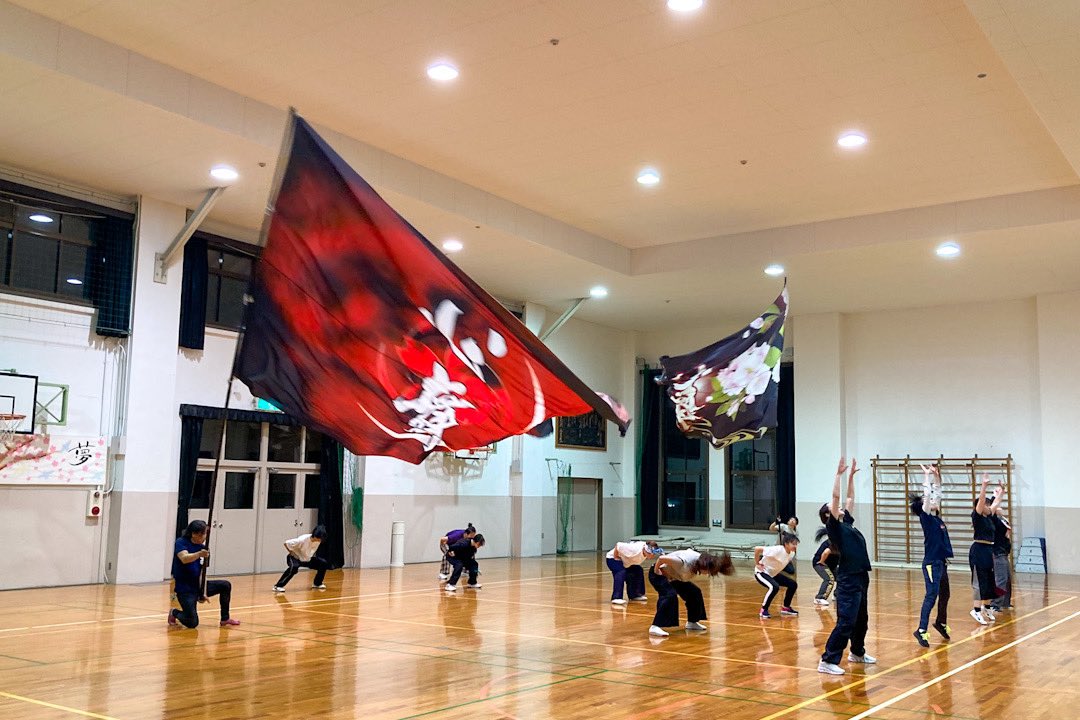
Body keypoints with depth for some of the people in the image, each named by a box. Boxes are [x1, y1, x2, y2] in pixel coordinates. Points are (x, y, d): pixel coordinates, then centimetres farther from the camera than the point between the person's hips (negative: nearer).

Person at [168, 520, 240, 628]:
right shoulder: (181, 542, -11)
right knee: (192, 623, -17)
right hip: (185, 589, -6)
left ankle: (225, 619, 11)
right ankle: (174, 613, 15)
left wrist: (203, 592, -11)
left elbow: (202, 572, -1)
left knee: (226, 585, -2)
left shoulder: (202, 548, 4)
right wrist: (199, 554, -49)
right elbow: (184, 559, -31)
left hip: (198, 586, 6)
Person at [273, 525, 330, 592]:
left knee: (323, 564, -4)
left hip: (307, 558, 7)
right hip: (295, 557, -6)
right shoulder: (303, 540, -33)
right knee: (294, 567, -38)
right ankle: (278, 586, -30)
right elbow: (286, 543, -28)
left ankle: (317, 584, 12)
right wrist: (292, 554, -19)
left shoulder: (318, 540, -13)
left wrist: (311, 555, 1)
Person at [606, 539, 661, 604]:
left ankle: (635, 595, 22)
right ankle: (616, 598, -31)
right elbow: (617, 545, -35)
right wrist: (616, 558, -26)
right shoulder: (635, 550, -40)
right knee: (621, 573, -30)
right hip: (612, 558, -9)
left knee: (638, 571, 10)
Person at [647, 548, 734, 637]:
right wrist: (656, 572, -20)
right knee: (670, 595, -31)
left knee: (694, 592, 5)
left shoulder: (701, 559, -14)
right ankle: (655, 627, -30)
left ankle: (692, 622, 22)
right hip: (660, 574, -9)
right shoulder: (685, 562, -38)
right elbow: (661, 558, -35)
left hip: (673, 577, 9)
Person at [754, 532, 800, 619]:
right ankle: (763, 610, -17)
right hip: (762, 572, -9)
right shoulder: (777, 550, -30)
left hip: (773, 574, 9)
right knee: (774, 587, -33)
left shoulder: (792, 554, -5)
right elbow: (757, 549, -31)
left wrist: (777, 568, 6)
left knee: (793, 584, 4)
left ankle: (785, 608, 19)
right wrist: (757, 564, -22)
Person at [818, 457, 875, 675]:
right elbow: (836, 497, -14)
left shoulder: (847, 523, 16)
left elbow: (850, 498, 23)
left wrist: (851, 476, 20)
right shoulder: (833, 527, -6)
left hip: (861, 577, 9)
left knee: (861, 619, 21)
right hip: (848, 580, -9)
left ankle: (857, 652, 38)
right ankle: (828, 661, -10)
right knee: (846, 622, -12)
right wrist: (839, 474, -12)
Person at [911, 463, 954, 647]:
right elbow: (927, 495, -18)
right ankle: (921, 630, -12)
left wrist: (937, 477, 18)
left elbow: (937, 494, 19)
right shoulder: (925, 518, -10)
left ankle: (941, 623, 39)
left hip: (941, 562, 9)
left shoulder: (937, 518, 12)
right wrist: (927, 476, -13)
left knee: (944, 595, 20)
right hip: (931, 563, -9)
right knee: (931, 596, -13)